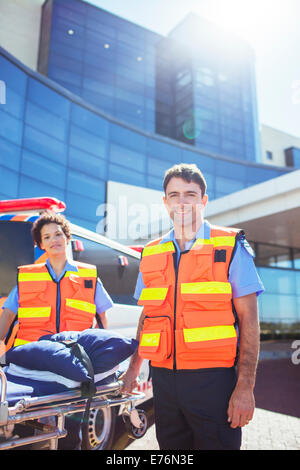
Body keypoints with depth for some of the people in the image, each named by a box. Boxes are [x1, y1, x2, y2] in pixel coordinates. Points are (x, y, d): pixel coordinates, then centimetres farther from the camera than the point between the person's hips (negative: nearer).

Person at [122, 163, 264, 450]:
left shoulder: (230, 247, -3)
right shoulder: (151, 254, 8)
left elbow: (248, 320, -6)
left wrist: (245, 387, -11)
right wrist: (134, 367, 14)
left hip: (212, 378, -3)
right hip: (164, 377, 4)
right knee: (171, 445, 15)